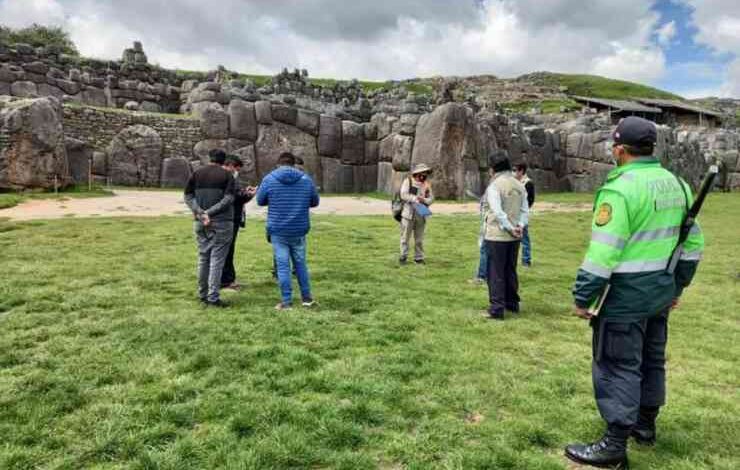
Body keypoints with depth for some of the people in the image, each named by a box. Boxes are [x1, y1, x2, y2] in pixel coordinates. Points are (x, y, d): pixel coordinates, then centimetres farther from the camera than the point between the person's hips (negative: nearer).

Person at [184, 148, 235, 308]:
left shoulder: (196, 173, 10)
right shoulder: (227, 175, -1)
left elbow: (188, 196, 2)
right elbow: (228, 199, -12)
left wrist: (201, 213, -7)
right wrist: (210, 212, -13)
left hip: (200, 223, 4)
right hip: (222, 223, -4)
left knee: (203, 258, 13)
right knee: (217, 260, -1)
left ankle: (202, 294, 19)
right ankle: (213, 297, -3)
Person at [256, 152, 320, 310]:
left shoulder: (269, 179, -5)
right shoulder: (306, 179, 0)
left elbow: (260, 201, 7)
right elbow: (315, 202, 10)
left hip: (278, 231, -2)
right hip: (299, 230, 2)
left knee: (283, 265, 3)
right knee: (300, 263, 14)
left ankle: (286, 301, 6)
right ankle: (307, 297, 20)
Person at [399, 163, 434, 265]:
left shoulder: (427, 184, 11)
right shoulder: (408, 181, 0)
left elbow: (431, 198, 7)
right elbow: (403, 195, -9)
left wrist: (424, 200, -13)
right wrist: (415, 198, -18)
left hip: (421, 215, 3)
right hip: (408, 213, -3)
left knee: (419, 238, 7)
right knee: (405, 236, 1)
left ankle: (419, 257, 16)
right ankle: (403, 256, 10)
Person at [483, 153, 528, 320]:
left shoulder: (494, 186, -12)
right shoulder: (519, 185, 9)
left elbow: (498, 212, -20)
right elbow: (525, 210, 3)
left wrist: (511, 228, -13)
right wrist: (520, 226, -6)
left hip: (497, 236, -6)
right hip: (514, 237, 7)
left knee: (496, 273, 1)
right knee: (510, 270, 19)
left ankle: (497, 308, 2)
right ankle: (512, 303, 28)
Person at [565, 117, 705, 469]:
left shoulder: (621, 189, -20)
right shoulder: (677, 184, 8)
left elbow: (602, 252, -23)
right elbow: (692, 243, 14)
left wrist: (583, 297, -14)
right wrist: (678, 285, 23)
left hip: (626, 294, -9)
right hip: (661, 290, 9)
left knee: (617, 367, 0)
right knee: (651, 359, 21)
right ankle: (645, 425, 37)